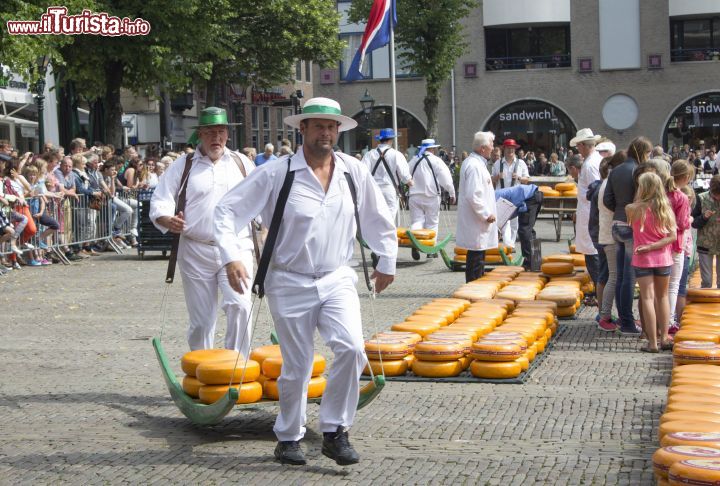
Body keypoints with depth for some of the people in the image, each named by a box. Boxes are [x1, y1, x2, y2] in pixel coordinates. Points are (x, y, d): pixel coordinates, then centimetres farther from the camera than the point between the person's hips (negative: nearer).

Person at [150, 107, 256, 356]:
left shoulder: (242, 163, 12)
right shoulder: (183, 166, 6)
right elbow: (159, 203, 1)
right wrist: (168, 220, -20)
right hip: (196, 251, 0)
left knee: (239, 306, -20)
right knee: (201, 319, 6)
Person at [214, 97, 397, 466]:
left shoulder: (354, 173, 2)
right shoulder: (276, 173, -8)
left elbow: (379, 219, 17)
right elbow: (227, 210, -6)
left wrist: (387, 262, 22)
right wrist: (230, 257, -17)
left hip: (337, 279, 2)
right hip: (290, 283, -2)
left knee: (351, 348, -19)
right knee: (296, 368, 4)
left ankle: (334, 432, -4)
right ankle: (289, 437, 27)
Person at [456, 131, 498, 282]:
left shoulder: (470, 162, 13)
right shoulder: (475, 166, -20)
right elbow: (473, 196, -26)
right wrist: (486, 214, -18)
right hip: (477, 222, -11)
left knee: (476, 257, 16)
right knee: (476, 257, -6)